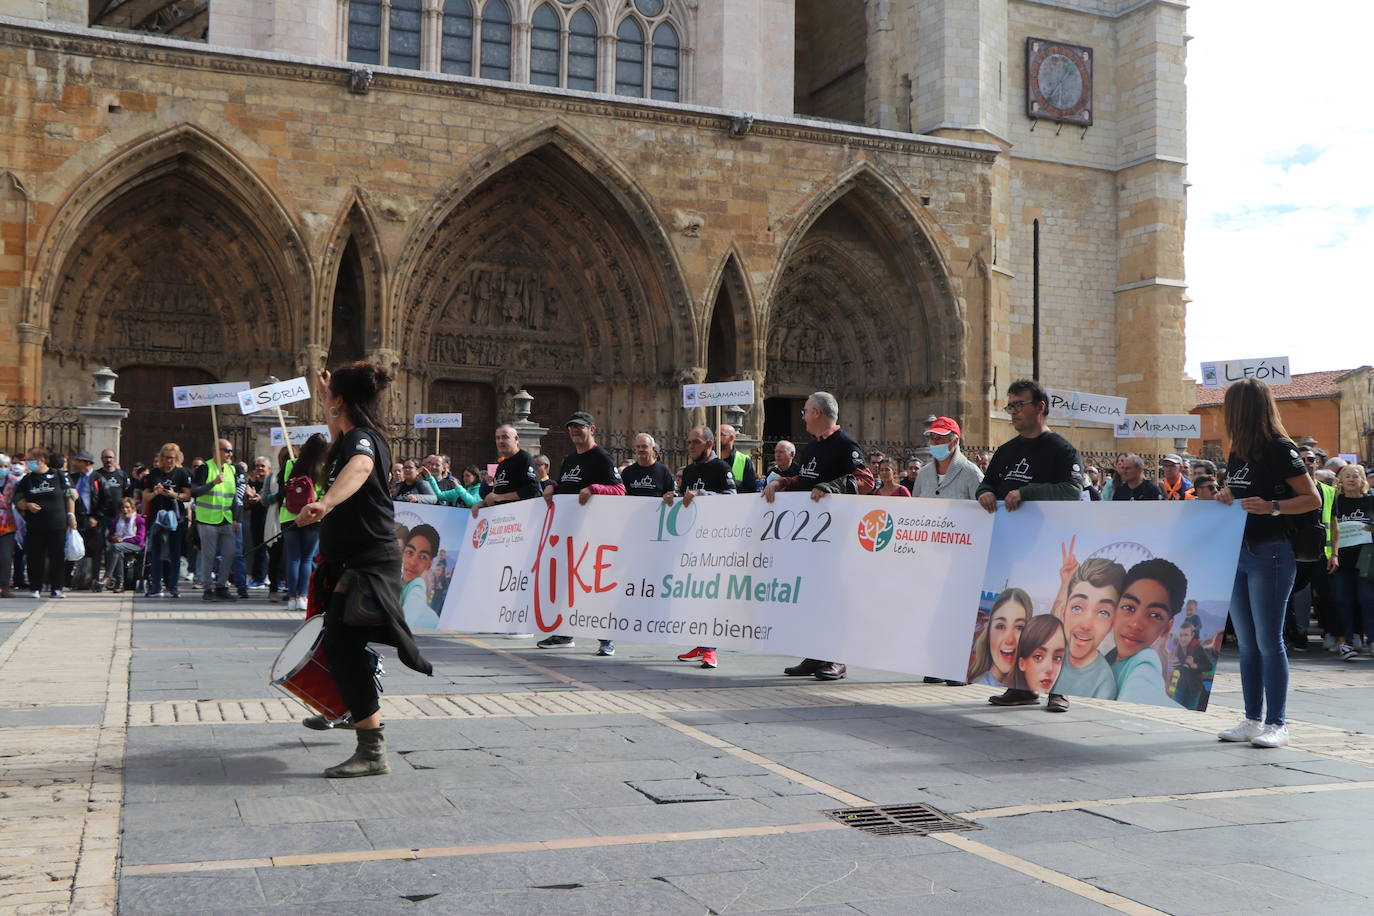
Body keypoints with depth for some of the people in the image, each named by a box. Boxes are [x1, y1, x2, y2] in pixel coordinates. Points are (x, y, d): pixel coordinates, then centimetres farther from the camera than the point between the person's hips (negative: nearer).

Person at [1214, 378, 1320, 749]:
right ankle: (1252, 719, 18)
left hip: (1270, 554, -8)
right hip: (1237, 553, 8)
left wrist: (1272, 507, -25)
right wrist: (1222, 497, 6)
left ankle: (1276, 724, 4)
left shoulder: (1279, 448, -10)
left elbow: (1313, 499, -11)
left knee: (1268, 641, -4)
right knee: (1247, 643, 11)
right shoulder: (1237, 451, 12)